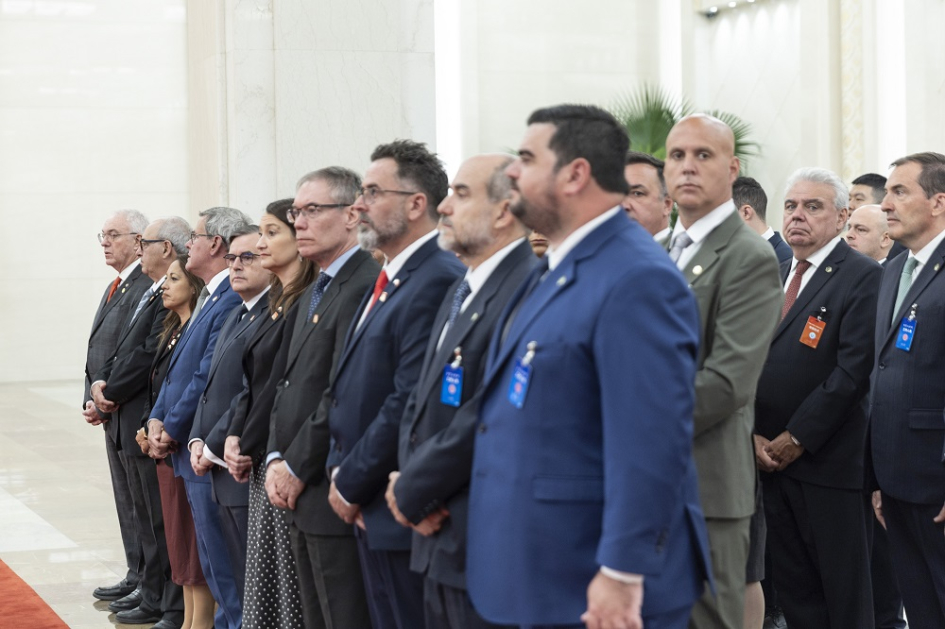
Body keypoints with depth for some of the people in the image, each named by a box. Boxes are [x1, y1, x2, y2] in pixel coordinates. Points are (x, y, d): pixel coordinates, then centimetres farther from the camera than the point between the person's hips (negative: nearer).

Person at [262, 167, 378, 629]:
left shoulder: (366, 286, -16)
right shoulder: (314, 292, 18)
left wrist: (296, 469, -14)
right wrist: (275, 460, 3)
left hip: (335, 498, -10)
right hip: (300, 496, 10)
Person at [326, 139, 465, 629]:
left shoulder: (439, 281, -18)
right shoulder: (388, 280, 14)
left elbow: (410, 402, -22)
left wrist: (351, 484, -13)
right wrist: (341, 470, 5)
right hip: (370, 512, 9)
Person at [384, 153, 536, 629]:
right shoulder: (459, 292, 16)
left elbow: (488, 415, -22)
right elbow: (420, 399, 17)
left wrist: (412, 491, -11)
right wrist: (410, 481, -1)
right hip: (439, 540, 9)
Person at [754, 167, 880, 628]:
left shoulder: (862, 276, -7)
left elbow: (853, 369, -15)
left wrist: (797, 438, -14)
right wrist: (752, 434, -2)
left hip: (828, 462, -6)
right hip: (772, 459, 7)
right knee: (793, 589, 11)